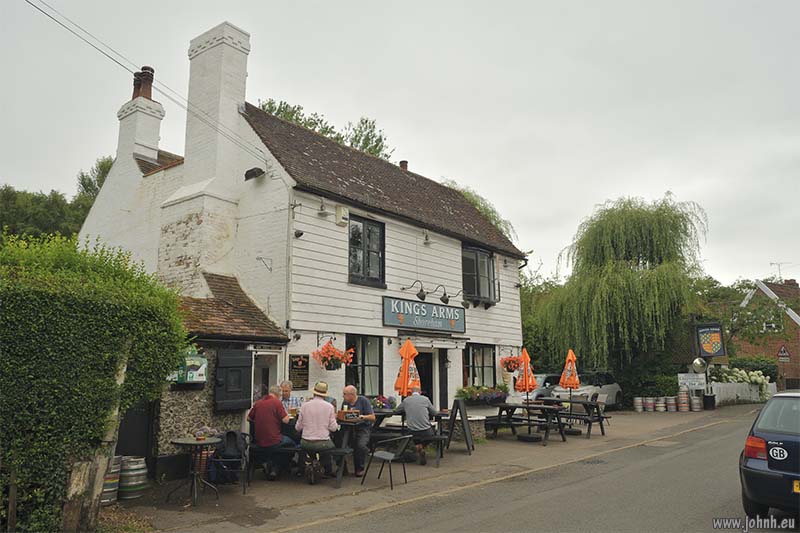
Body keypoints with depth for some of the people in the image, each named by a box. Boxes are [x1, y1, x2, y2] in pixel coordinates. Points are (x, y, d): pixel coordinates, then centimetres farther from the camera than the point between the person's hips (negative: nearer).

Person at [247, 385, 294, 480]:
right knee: (290, 444, 22)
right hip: (273, 442, -5)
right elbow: (285, 420, -14)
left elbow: (249, 418, 14)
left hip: (258, 443, 5)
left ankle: (264, 463, 16)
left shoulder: (258, 403, 3)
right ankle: (275, 470, 18)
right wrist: (285, 413, 7)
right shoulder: (277, 402, -12)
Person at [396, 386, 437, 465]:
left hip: (412, 432, 1)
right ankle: (422, 447, 22)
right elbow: (434, 412, 9)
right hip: (426, 431, -1)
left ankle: (418, 446, 9)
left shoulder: (406, 400, 5)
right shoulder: (425, 399, 1)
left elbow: (397, 410, 20)